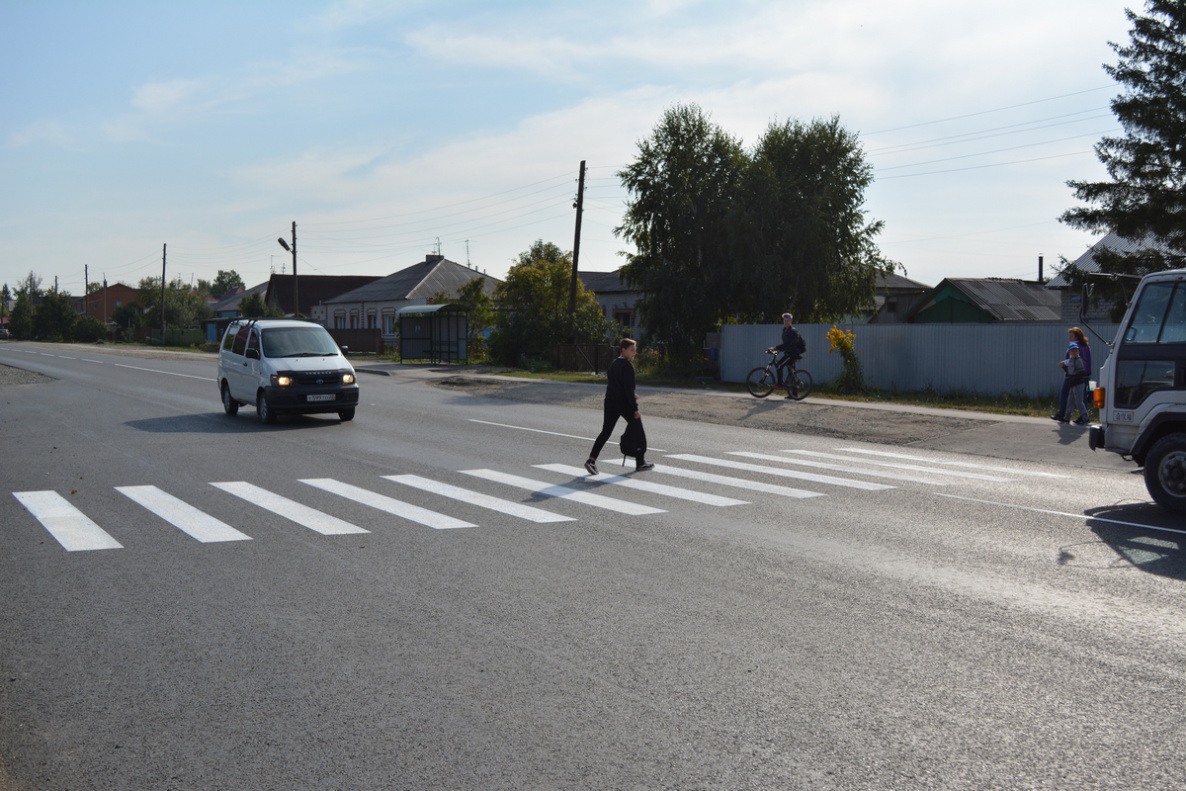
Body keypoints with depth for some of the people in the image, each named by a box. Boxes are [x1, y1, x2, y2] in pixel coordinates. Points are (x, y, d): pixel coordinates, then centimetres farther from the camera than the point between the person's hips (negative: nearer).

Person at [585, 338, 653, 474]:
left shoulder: (613, 364, 12)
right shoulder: (627, 366, -14)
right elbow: (628, 388, -18)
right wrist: (635, 409, -16)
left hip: (610, 402, 7)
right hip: (624, 403, -7)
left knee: (605, 432, 6)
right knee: (637, 430, 10)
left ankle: (592, 460, -8)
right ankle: (640, 462, 17)